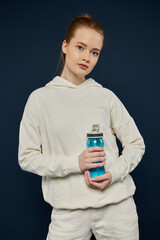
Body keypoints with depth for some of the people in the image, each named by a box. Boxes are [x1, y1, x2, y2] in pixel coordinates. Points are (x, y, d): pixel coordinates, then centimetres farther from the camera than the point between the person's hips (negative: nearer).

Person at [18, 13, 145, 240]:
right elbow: (27, 157, -2)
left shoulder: (106, 97, 2)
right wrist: (75, 163, -14)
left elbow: (136, 144, 7)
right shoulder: (40, 98, -1)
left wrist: (114, 173, -11)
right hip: (69, 209, -1)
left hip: (117, 204, 2)